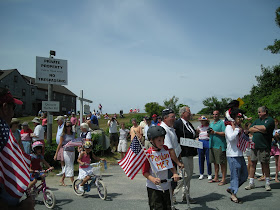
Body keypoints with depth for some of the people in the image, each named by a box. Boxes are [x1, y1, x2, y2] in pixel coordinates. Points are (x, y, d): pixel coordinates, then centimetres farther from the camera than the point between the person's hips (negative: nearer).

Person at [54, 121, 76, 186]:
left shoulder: (73, 134, 8)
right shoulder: (63, 135, -6)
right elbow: (60, 144, -5)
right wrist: (56, 154, -5)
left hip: (73, 152, 5)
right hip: (66, 152, -5)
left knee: (67, 167, 14)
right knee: (70, 167, -5)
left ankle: (62, 180, 30)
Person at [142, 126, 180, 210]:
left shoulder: (165, 149, 2)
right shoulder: (148, 154, -15)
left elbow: (171, 164, 13)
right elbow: (145, 172, -11)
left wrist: (175, 173, -4)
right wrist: (153, 179, -26)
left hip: (166, 186, 5)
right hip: (153, 188, -5)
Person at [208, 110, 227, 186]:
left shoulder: (222, 123, -5)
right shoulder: (211, 123, 18)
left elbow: (225, 133, -15)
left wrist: (215, 132, -18)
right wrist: (209, 132, 1)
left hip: (220, 146, -7)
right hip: (212, 145, 7)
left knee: (222, 163, -3)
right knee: (215, 162, 13)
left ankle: (223, 179, 2)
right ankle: (216, 178, 21)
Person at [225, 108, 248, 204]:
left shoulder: (239, 127, 16)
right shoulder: (229, 127, -8)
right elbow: (230, 138, -25)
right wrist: (237, 130, -16)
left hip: (240, 154, 9)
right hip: (232, 155, -8)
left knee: (244, 174, 12)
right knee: (235, 174, -3)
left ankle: (231, 189, 25)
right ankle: (233, 195, 10)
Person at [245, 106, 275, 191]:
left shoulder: (270, 120, -2)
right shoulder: (257, 120, 17)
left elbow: (264, 128, -19)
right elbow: (250, 129, 7)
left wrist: (255, 126, -2)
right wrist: (260, 129, -8)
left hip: (264, 146, -5)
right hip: (254, 145, 6)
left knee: (265, 164, 2)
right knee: (253, 163, 6)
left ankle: (267, 183, 16)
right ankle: (251, 183, 13)